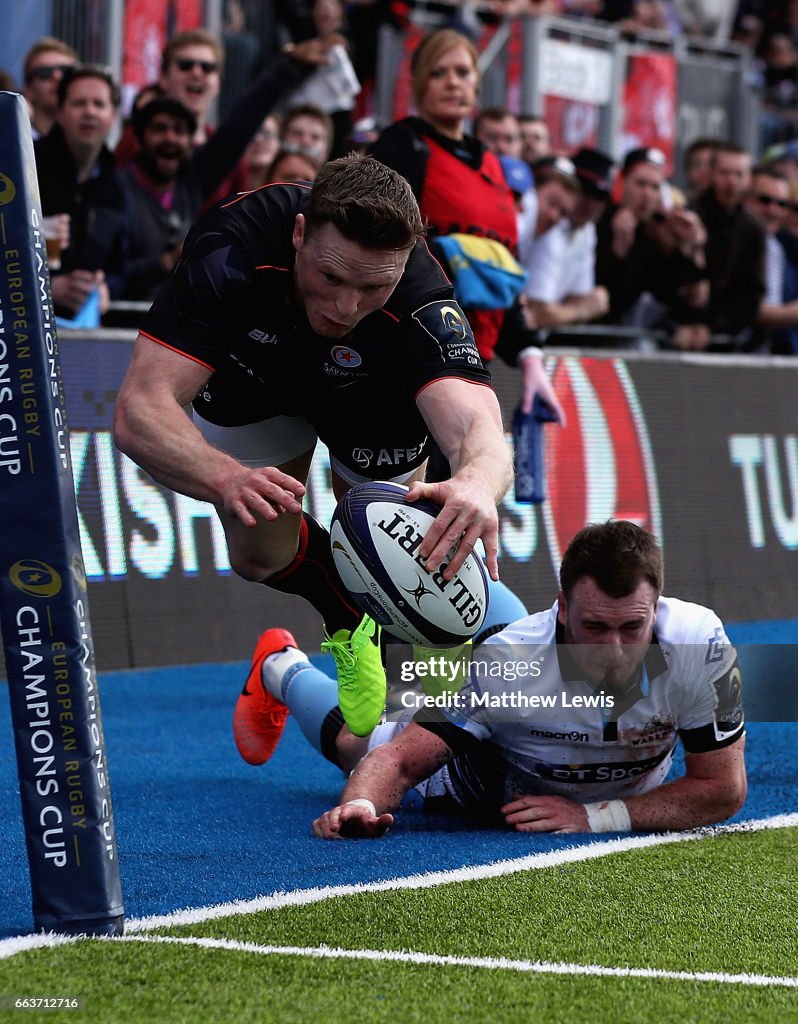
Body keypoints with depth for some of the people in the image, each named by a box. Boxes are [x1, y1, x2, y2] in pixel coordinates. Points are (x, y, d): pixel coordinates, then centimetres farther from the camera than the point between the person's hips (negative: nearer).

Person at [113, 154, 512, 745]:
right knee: (259, 556, 0)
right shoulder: (229, 252, -45)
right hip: (254, 377, 0)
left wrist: (479, 480, -85)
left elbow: (475, 421, -60)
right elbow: (139, 412, -50)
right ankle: (349, 618, 33)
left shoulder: (420, 303, -45)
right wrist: (227, 478, -70)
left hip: (377, 388, 0)